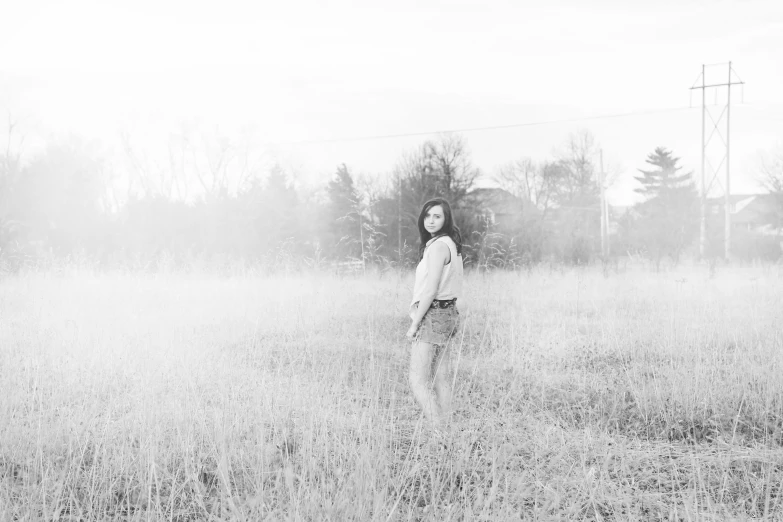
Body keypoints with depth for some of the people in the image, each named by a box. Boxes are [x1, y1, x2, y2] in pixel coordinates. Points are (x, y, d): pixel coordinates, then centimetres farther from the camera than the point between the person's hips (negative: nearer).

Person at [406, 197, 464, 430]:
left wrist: (414, 323, -13)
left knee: (418, 380, -8)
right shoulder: (451, 244, 14)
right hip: (447, 313, 10)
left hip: (433, 314, -10)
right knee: (440, 380, 12)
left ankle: (439, 431, -8)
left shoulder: (438, 245, -16)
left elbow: (430, 291, -19)